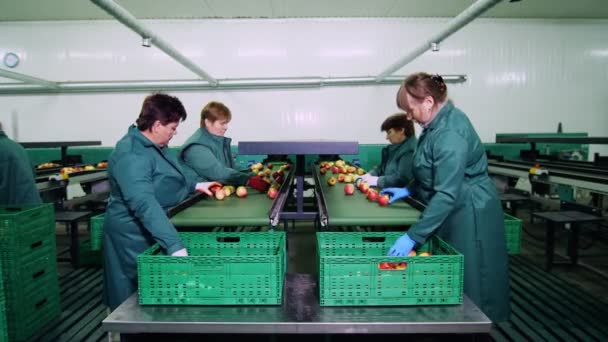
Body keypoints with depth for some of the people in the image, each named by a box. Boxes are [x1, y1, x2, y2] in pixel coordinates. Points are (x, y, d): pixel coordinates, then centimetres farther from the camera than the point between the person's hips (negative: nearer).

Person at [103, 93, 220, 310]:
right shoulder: (131, 155, -26)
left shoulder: (154, 145, 6)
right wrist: (174, 245, -43)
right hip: (136, 237, -9)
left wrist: (194, 186, 18)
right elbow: (145, 204, -37)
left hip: (157, 232, 9)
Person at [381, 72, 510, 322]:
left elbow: (447, 195, -30)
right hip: (454, 211, 10)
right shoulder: (439, 122, 5)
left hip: (469, 215, -9)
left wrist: (412, 236, -30)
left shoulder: (450, 133, -26)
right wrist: (409, 191, 12)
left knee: (466, 280, 5)